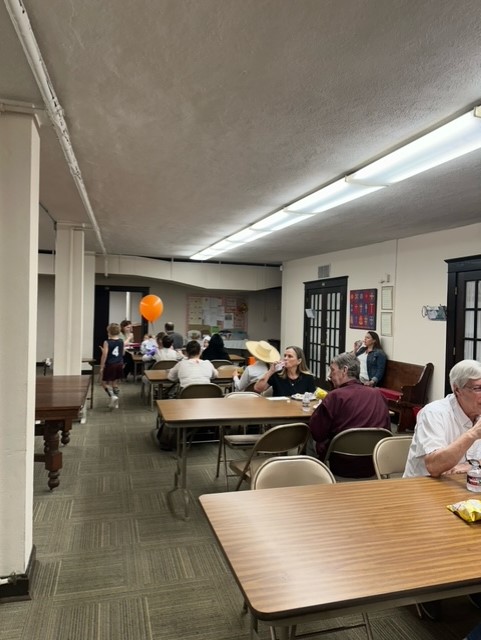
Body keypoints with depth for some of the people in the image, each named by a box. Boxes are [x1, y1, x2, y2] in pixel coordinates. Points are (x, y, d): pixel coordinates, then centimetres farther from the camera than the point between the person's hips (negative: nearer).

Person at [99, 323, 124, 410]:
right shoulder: (121, 341, 2)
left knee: (104, 382, 8)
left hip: (110, 365, -5)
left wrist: (101, 367, -10)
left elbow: (104, 355, -16)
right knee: (115, 384, 14)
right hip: (119, 364, 6)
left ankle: (113, 396, -13)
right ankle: (115, 403, 17)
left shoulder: (107, 342, -14)